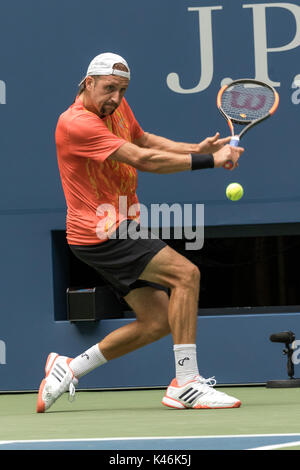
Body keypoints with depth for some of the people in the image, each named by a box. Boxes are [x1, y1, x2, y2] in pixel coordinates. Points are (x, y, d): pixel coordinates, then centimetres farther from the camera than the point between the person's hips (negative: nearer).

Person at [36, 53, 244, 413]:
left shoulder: (118, 107, 9)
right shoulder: (77, 123, -20)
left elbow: (145, 140, 26)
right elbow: (142, 159, -25)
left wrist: (195, 149, 8)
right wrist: (209, 161, -24)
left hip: (120, 231, 10)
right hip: (99, 234, -10)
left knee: (158, 321, 5)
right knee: (185, 273, -20)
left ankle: (69, 369, 16)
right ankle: (185, 384, -21)